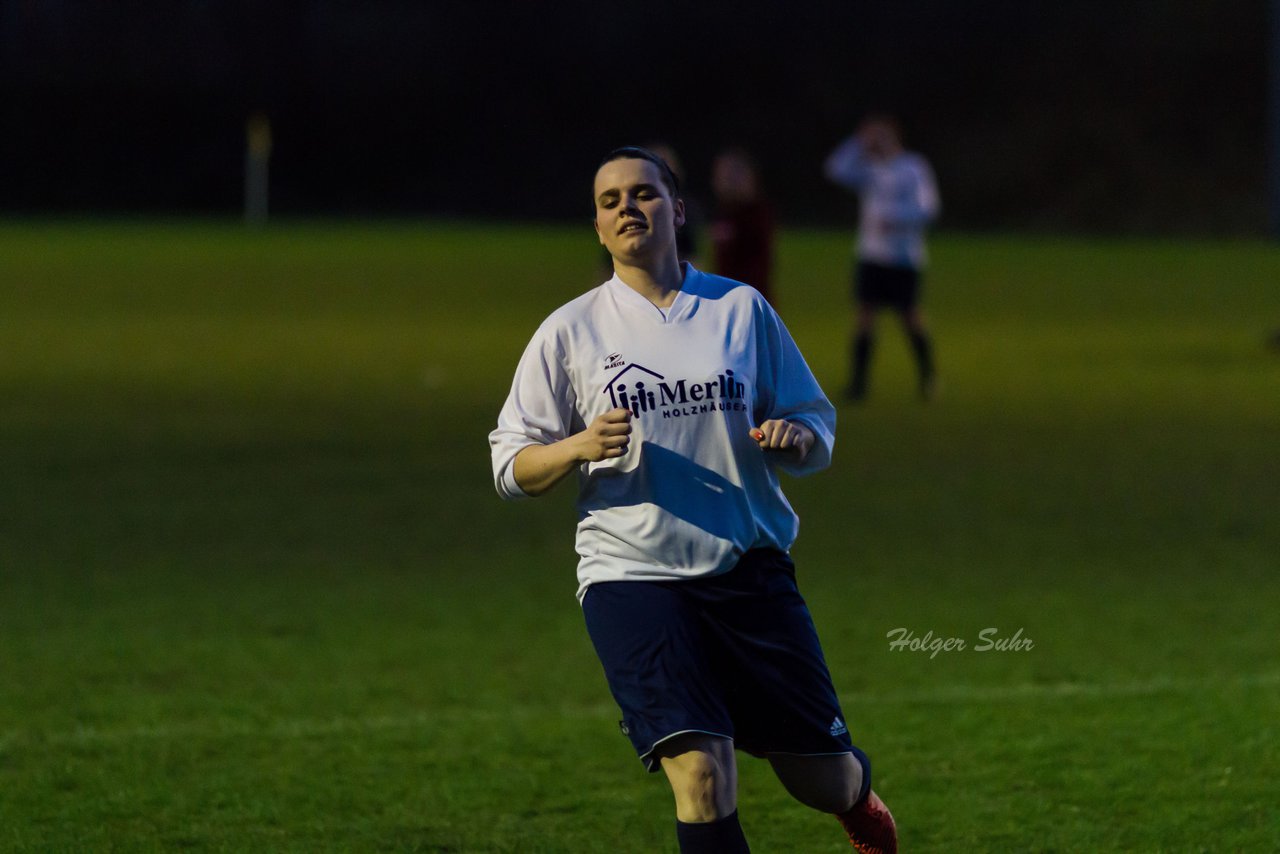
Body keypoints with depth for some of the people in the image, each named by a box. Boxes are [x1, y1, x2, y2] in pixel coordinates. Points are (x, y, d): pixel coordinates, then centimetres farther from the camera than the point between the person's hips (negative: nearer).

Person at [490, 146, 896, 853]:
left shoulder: (741, 308, 7)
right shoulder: (570, 331, 4)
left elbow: (816, 428, 12)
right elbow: (510, 468, 5)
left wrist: (795, 438, -12)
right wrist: (579, 448, -15)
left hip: (748, 564, 2)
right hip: (630, 575, -2)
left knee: (821, 777, 6)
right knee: (701, 774, -20)